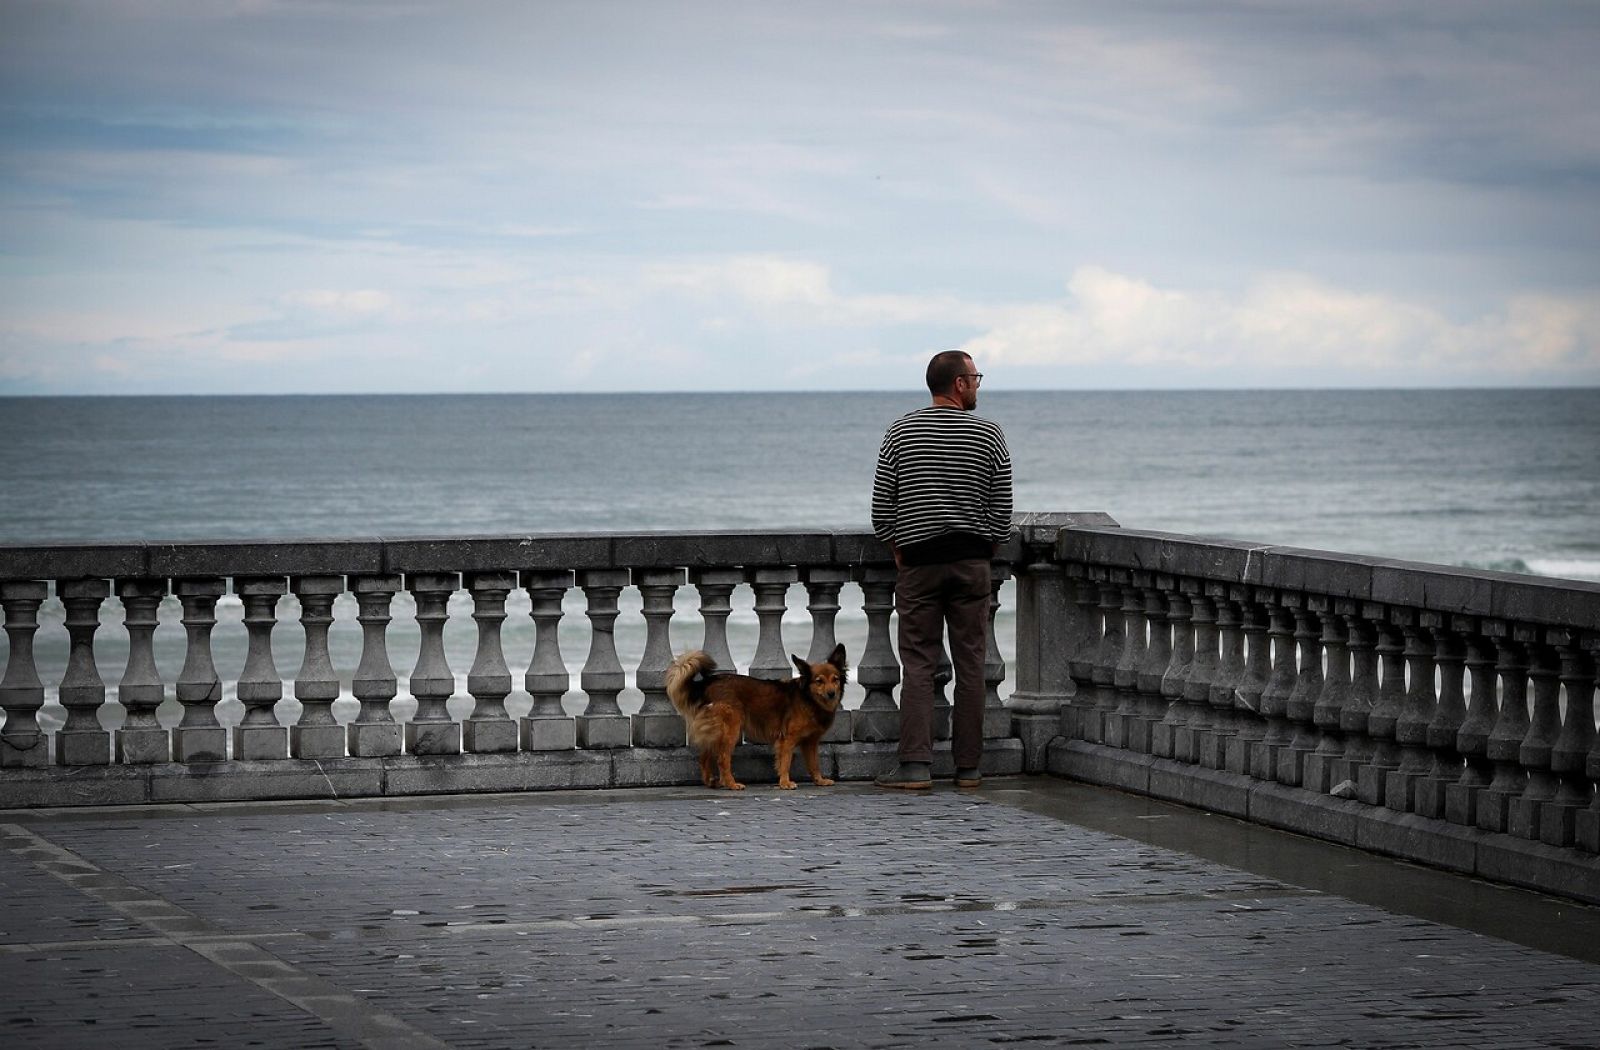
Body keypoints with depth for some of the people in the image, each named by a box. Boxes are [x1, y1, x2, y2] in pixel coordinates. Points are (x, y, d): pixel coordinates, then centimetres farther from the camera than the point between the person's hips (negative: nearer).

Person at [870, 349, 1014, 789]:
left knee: (918, 663, 0)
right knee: (970, 663, 5)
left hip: (918, 561, 0)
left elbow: (881, 506, 0)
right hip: (972, 561, 0)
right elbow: (1002, 508, 0)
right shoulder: (989, 434, -1)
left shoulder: (900, 432, 0)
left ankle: (916, 763, -10)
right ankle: (968, 766, 6)